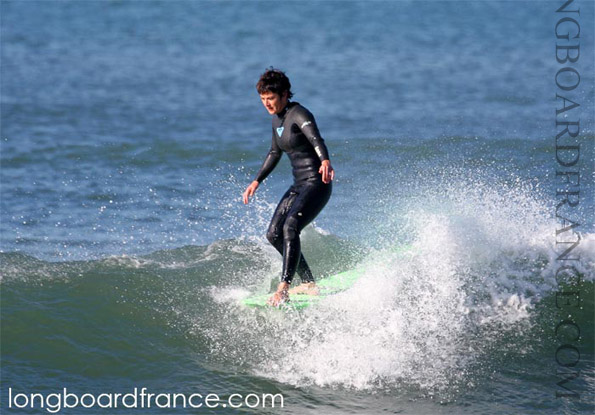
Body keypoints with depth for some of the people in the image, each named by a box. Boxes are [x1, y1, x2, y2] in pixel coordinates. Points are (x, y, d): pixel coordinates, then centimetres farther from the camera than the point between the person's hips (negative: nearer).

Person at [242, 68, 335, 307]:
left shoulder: (299, 115, -16)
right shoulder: (277, 119, 12)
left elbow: (316, 139, -34)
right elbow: (275, 153, 25)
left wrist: (325, 161, -54)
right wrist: (256, 182, 22)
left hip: (317, 184, -10)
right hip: (299, 186, 10)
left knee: (290, 228, -27)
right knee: (274, 234, 7)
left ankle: (284, 289, -31)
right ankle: (308, 283, 13)